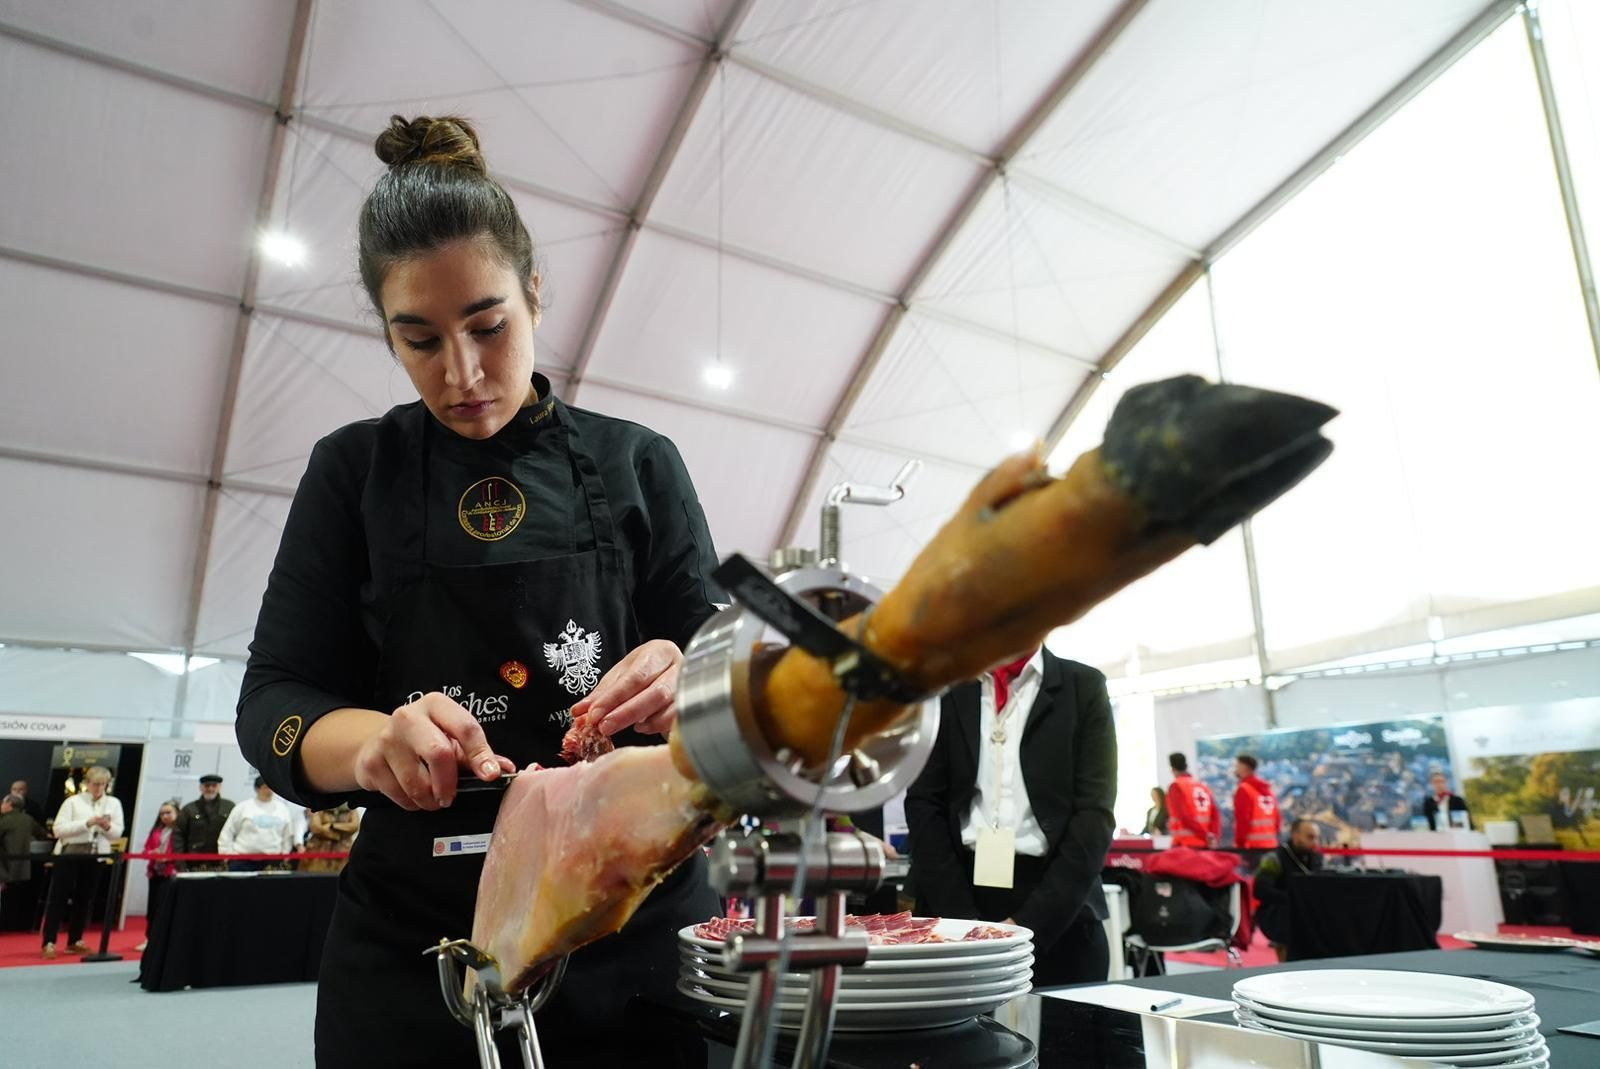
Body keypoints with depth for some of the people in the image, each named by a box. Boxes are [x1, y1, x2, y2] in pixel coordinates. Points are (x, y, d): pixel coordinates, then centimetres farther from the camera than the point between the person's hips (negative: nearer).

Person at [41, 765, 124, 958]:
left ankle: (75, 941, 18)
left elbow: (117, 834, 4)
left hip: (96, 857, 3)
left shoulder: (114, 803, 7)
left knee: (84, 899, 8)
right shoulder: (73, 801, -1)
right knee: (58, 898, -2)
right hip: (70, 854, -3)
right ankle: (49, 942, 3)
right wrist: (87, 823, -21)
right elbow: (58, 829, -11)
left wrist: (108, 827, -18)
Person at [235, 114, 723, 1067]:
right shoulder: (357, 472, 3)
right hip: (416, 943, 1)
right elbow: (275, 702, 0)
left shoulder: (639, 465, 2)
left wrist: (683, 684, -22)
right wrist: (373, 740, -23)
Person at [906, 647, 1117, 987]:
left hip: (1059, 912, 0)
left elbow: (1094, 814, -4)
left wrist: (1031, 923, -13)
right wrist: (960, 917, -8)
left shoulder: (1084, 687, 2)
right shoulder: (947, 686, 5)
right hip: (956, 897, 1)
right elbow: (924, 803, 2)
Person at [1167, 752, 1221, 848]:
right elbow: (1215, 814, 6)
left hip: (1185, 843, -7)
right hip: (1204, 843, 7)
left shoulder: (1176, 787, -5)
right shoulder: (1203, 786, 15)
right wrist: (1215, 835, -3)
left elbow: (1184, 816, -15)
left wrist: (1205, 834, -11)